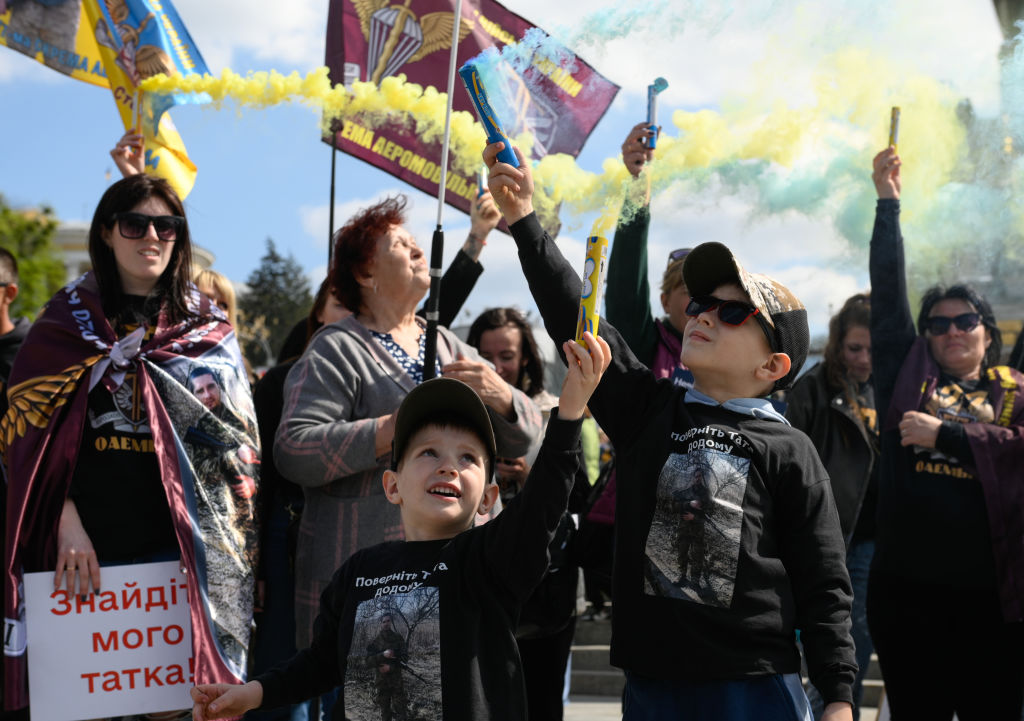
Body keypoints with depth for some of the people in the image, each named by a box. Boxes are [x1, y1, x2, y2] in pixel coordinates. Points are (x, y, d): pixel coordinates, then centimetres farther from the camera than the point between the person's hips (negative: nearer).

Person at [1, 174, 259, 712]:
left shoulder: (208, 328, 11)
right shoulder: (66, 322, 6)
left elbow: (238, 440, 11)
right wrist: (66, 523, -12)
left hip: (183, 546, 1)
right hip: (89, 548, -1)